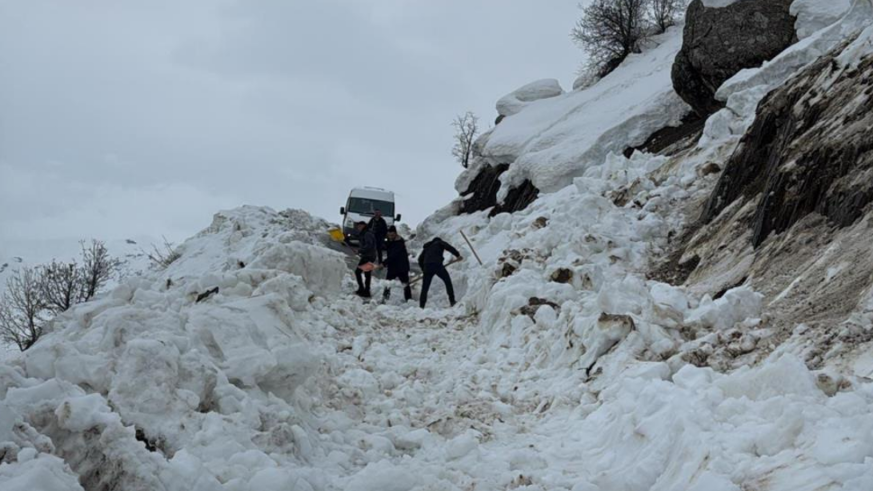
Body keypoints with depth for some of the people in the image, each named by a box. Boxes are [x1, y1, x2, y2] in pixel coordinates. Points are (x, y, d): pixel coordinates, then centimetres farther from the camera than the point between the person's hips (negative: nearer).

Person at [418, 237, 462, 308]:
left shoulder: (427, 247, 32)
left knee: (425, 287, 9)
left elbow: (420, 259, 25)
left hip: (427, 267, 4)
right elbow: (449, 247, -1)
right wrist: (457, 255, -4)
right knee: (448, 281, 13)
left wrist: (423, 269, 31)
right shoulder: (439, 243, 19)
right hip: (437, 265, -4)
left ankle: (422, 305, 3)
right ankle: (452, 301, 8)